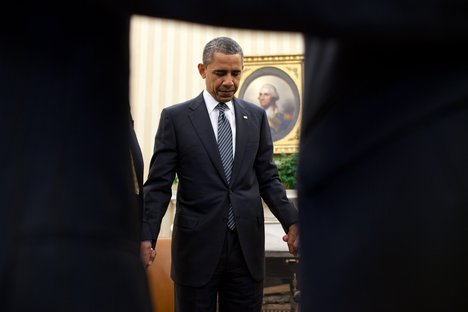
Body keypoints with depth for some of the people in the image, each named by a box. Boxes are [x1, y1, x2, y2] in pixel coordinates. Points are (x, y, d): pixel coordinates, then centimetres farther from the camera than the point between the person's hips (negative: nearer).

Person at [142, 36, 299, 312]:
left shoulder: (256, 116, 8)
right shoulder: (175, 117, 0)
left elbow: (268, 178, 10)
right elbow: (159, 185, -2)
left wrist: (291, 221, -3)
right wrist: (147, 237, -13)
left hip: (248, 245, 3)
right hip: (197, 245, -2)